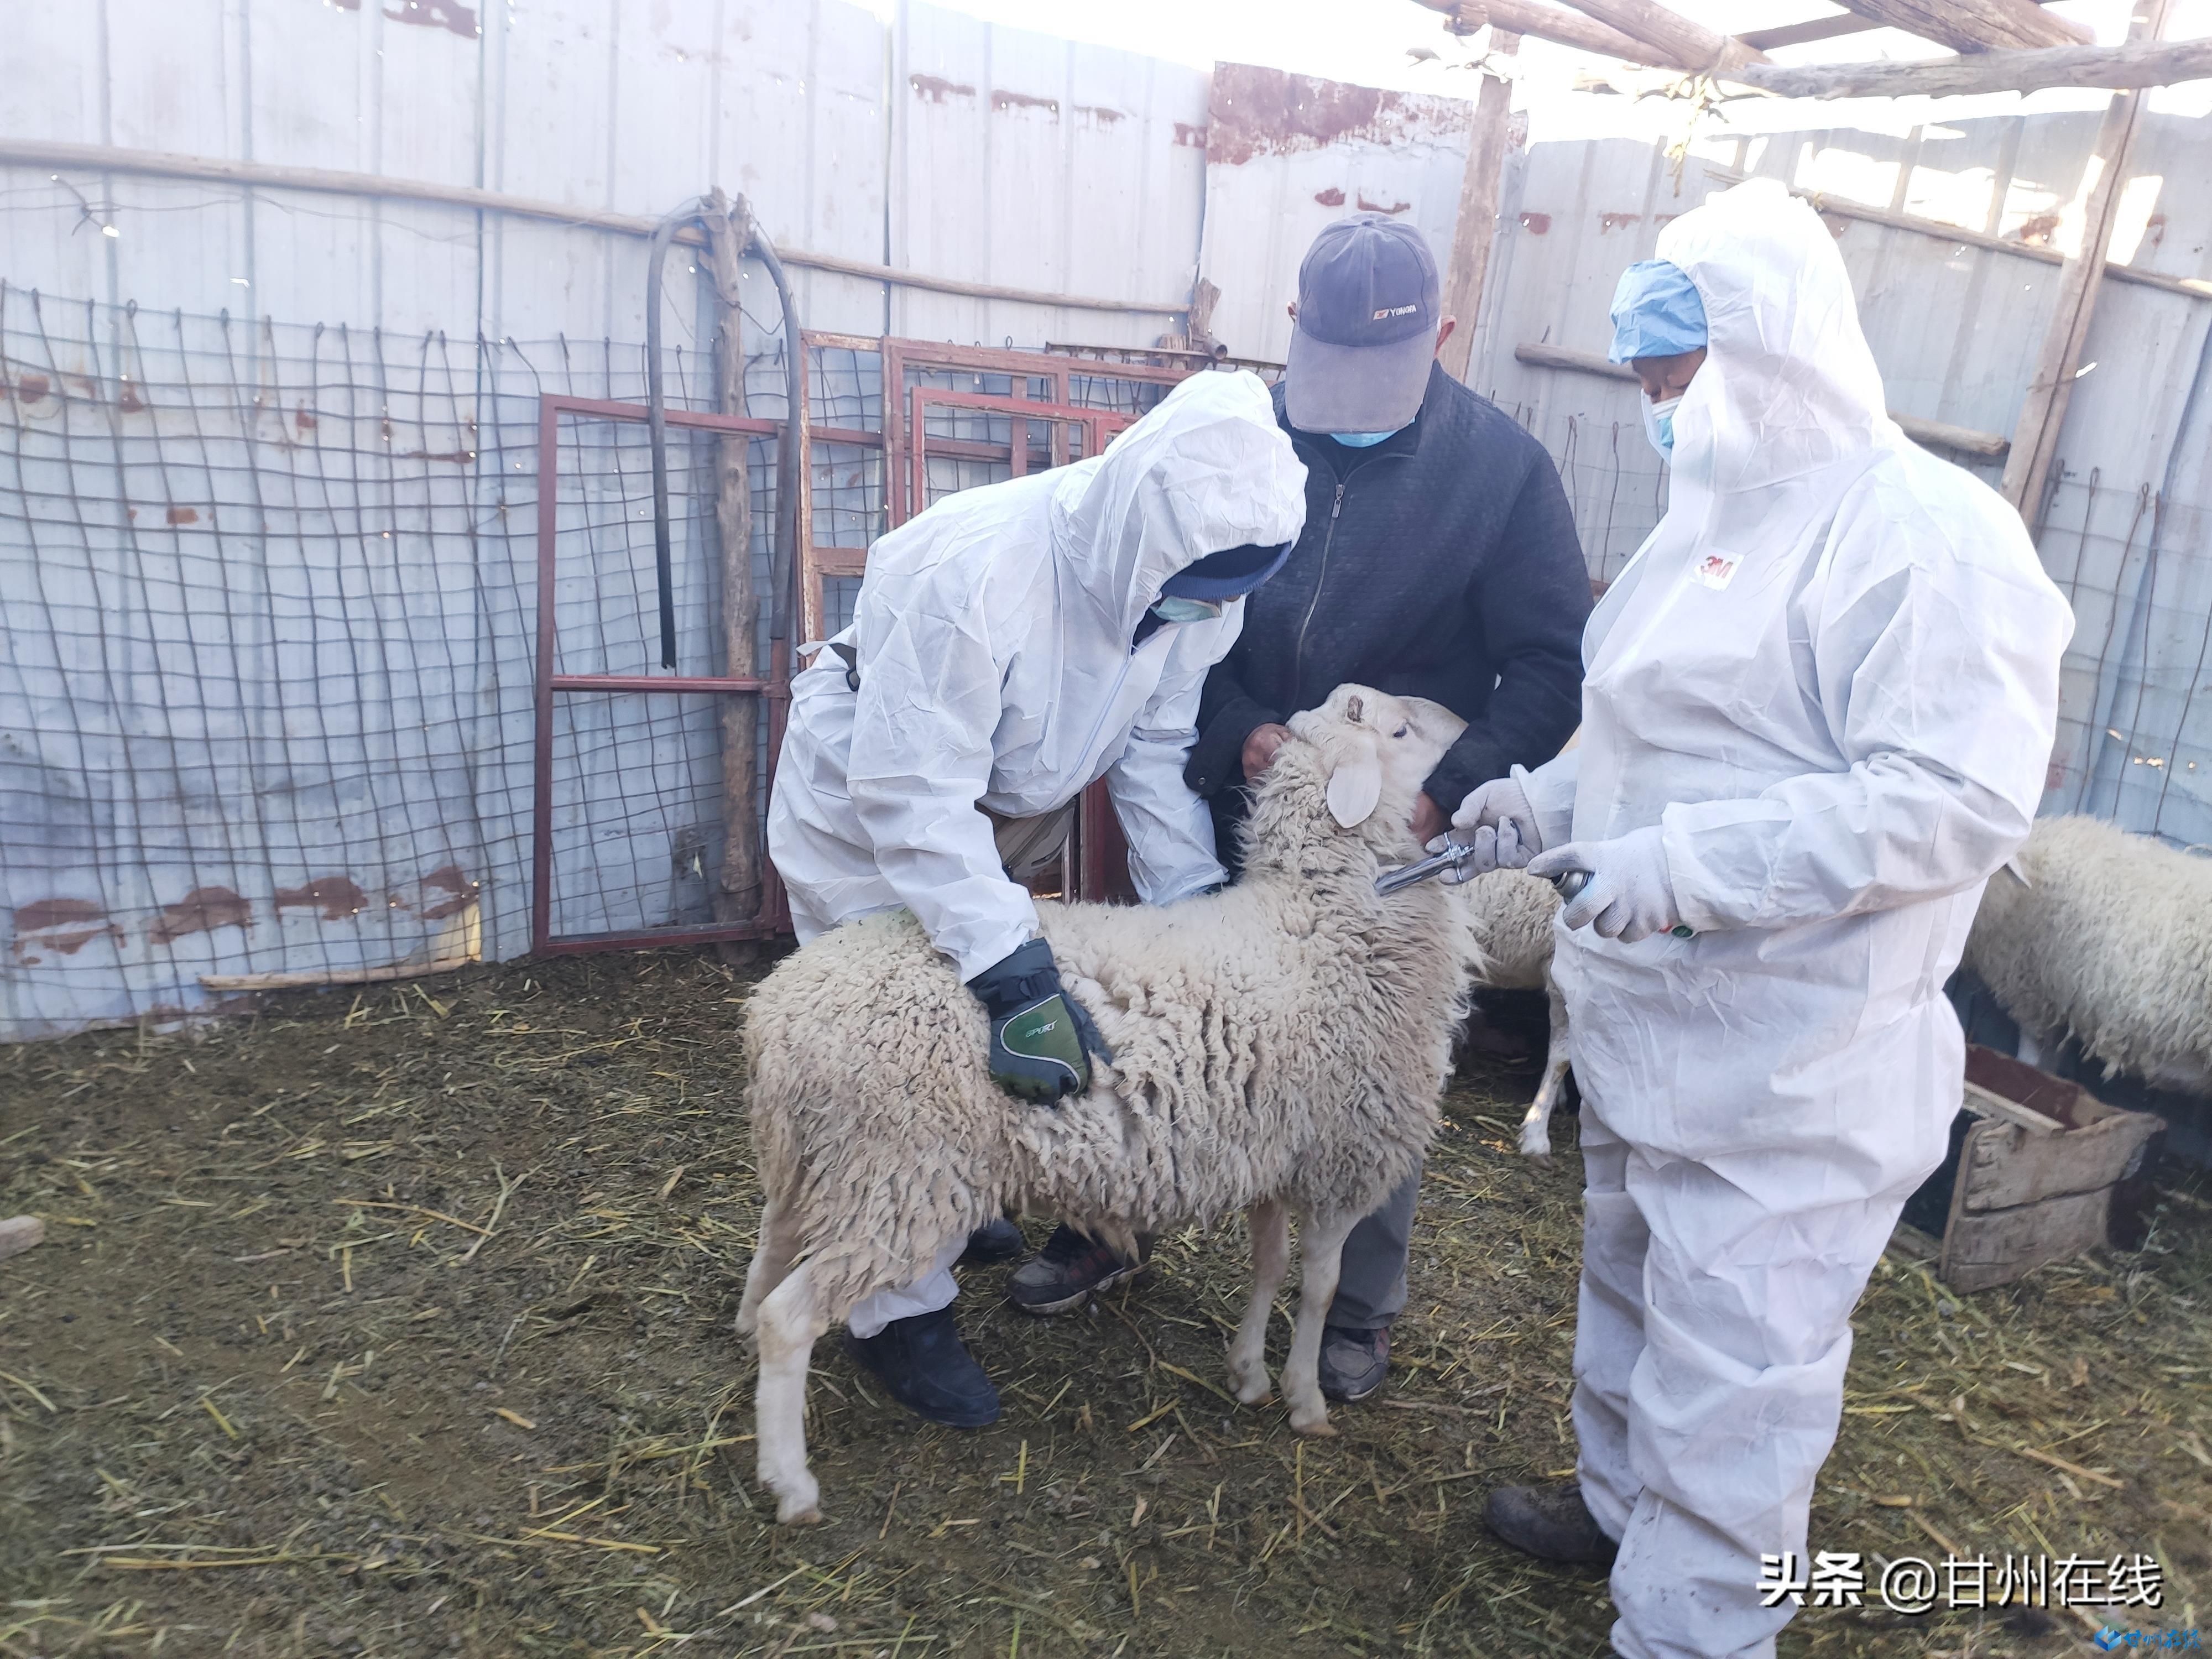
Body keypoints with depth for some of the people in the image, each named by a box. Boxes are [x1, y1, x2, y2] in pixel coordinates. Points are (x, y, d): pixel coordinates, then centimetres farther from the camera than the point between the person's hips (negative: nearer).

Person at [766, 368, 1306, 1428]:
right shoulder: (975, 573, -41)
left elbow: (1159, 754, -11)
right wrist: (1015, 973, -43)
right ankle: (900, 1311, 14)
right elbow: (911, 795, -39)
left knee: (970, 1041, 19)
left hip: (1000, 805, 7)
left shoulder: (1199, 580, -20)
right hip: (865, 806, -6)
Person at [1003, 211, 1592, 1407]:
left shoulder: (1501, 467, -9)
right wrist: (1239, 732, -16)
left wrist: (1450, 790, -22)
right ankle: (1108, 1228, 37)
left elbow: (1550, 666, -9)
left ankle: (1361, 1305, 33)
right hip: (1233, 807, 2)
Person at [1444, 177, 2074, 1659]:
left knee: (1730, 1370, 3)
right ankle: (1626, 1502, 47)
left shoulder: (1930, 535, -17)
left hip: (1788, 1071, -9)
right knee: (1636, 1286, 25)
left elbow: (1961, 799, -25)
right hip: (1654, 1032, 9)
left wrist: (1687, 865, -29)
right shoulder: (1719, 519, 12)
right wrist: (1554, 802, 6)